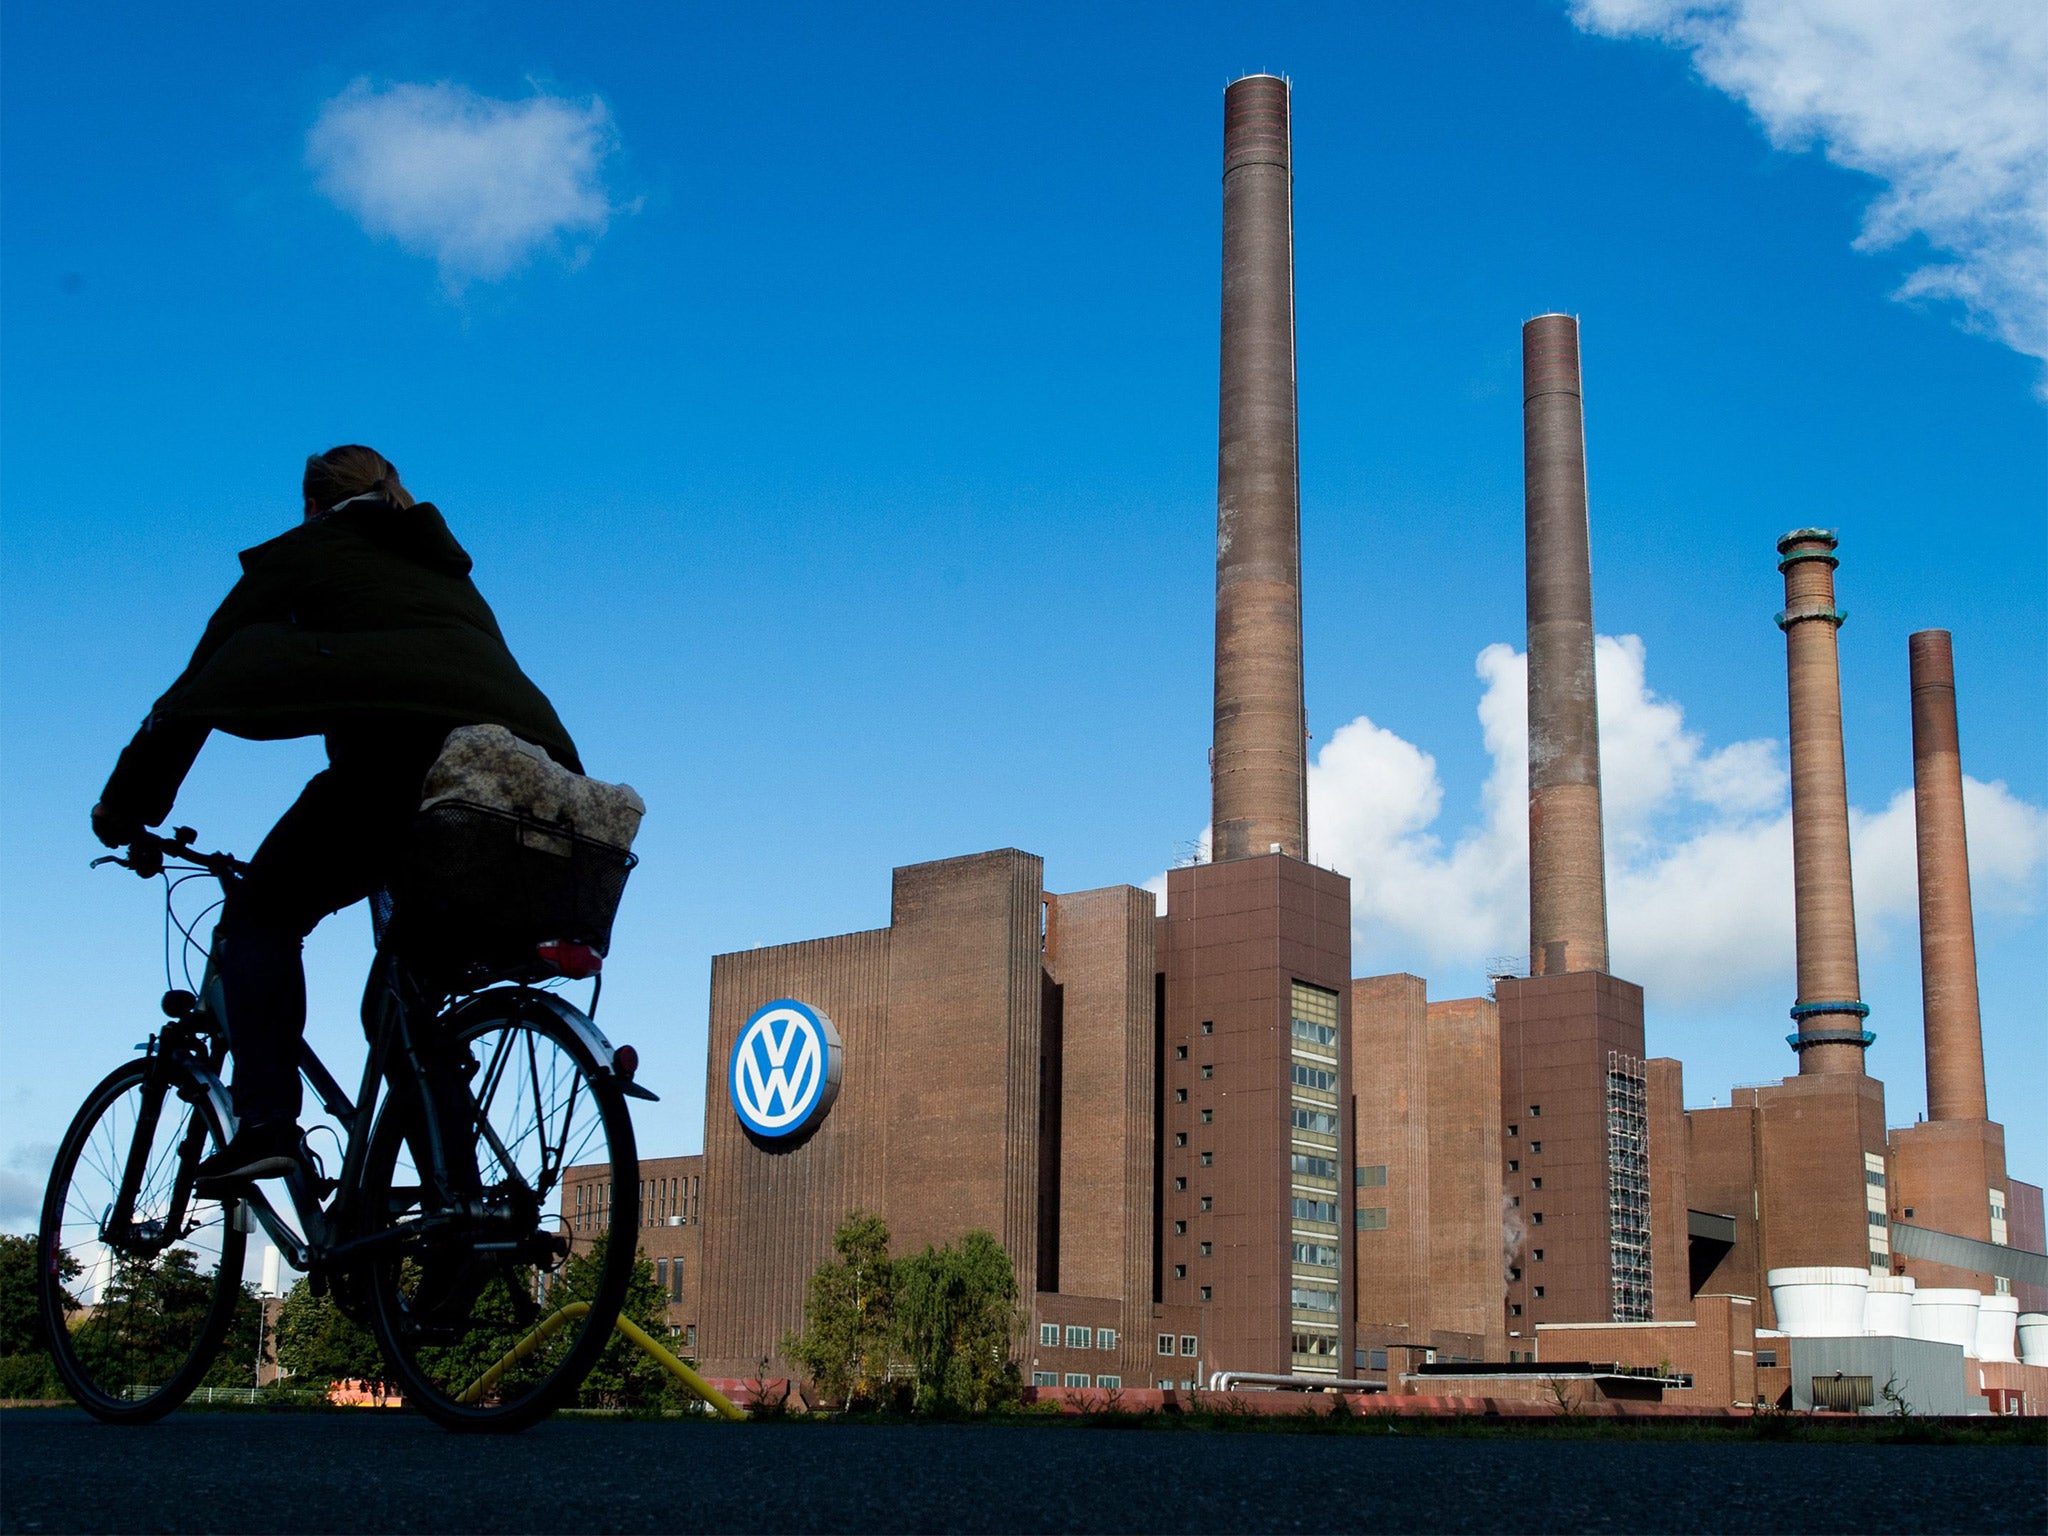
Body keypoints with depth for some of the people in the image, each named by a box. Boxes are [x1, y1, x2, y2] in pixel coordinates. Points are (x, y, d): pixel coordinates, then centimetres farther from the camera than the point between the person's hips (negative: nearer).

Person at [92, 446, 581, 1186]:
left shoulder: (302, 550, 22)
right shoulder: (446, 566, 39)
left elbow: (199, 685, 20)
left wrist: (123, 811, 29)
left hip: (405, 746, -6)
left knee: (259, 915, 12)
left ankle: (265, 1118, -9)